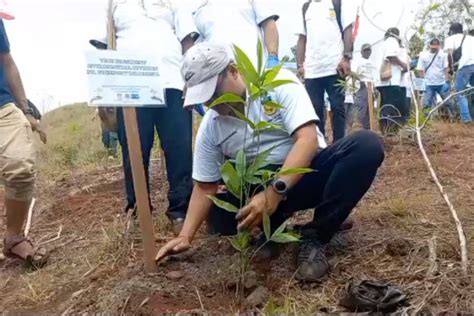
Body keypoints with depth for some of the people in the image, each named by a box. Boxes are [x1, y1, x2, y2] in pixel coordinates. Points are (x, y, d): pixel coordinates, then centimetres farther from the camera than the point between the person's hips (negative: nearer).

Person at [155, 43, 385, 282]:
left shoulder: (279, 83, -15)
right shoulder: (209, 127, -4)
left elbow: (308, 139, -27)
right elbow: (205, 186, 2)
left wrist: (275, 192, -39)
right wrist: (185, 236, -10)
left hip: (308, 173, -2)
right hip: (263, 189, 2)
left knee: (367, 145, -29)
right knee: (217, 217, -24)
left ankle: (314, 237, -21)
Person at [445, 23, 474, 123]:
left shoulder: (450, 38, 17)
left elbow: (450, 53, -1)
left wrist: (451, 65, 9)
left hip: (466, 65, -4)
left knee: (461, 93, 7)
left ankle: (466, 117, 1)